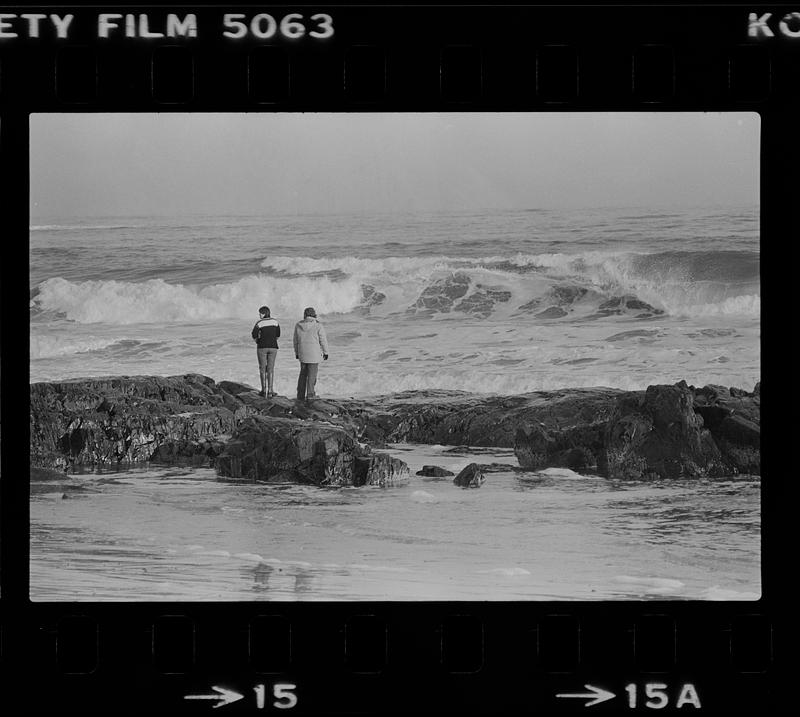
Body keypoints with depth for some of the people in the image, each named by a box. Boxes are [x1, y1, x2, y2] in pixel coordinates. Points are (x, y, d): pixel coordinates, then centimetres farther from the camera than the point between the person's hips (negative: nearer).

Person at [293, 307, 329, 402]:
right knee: (312, 374, 4)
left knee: (303, 373, 15)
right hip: (314, 354, -4)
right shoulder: (318, 326, -10)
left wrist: (296, 353, 19)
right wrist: (325, 352, 6)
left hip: (302, 353, 4)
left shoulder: (299, 325, 1)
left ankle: (300, 395, 13)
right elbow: (323, 340, -6)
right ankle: (310, 394, 2)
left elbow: (296, 340, 8)